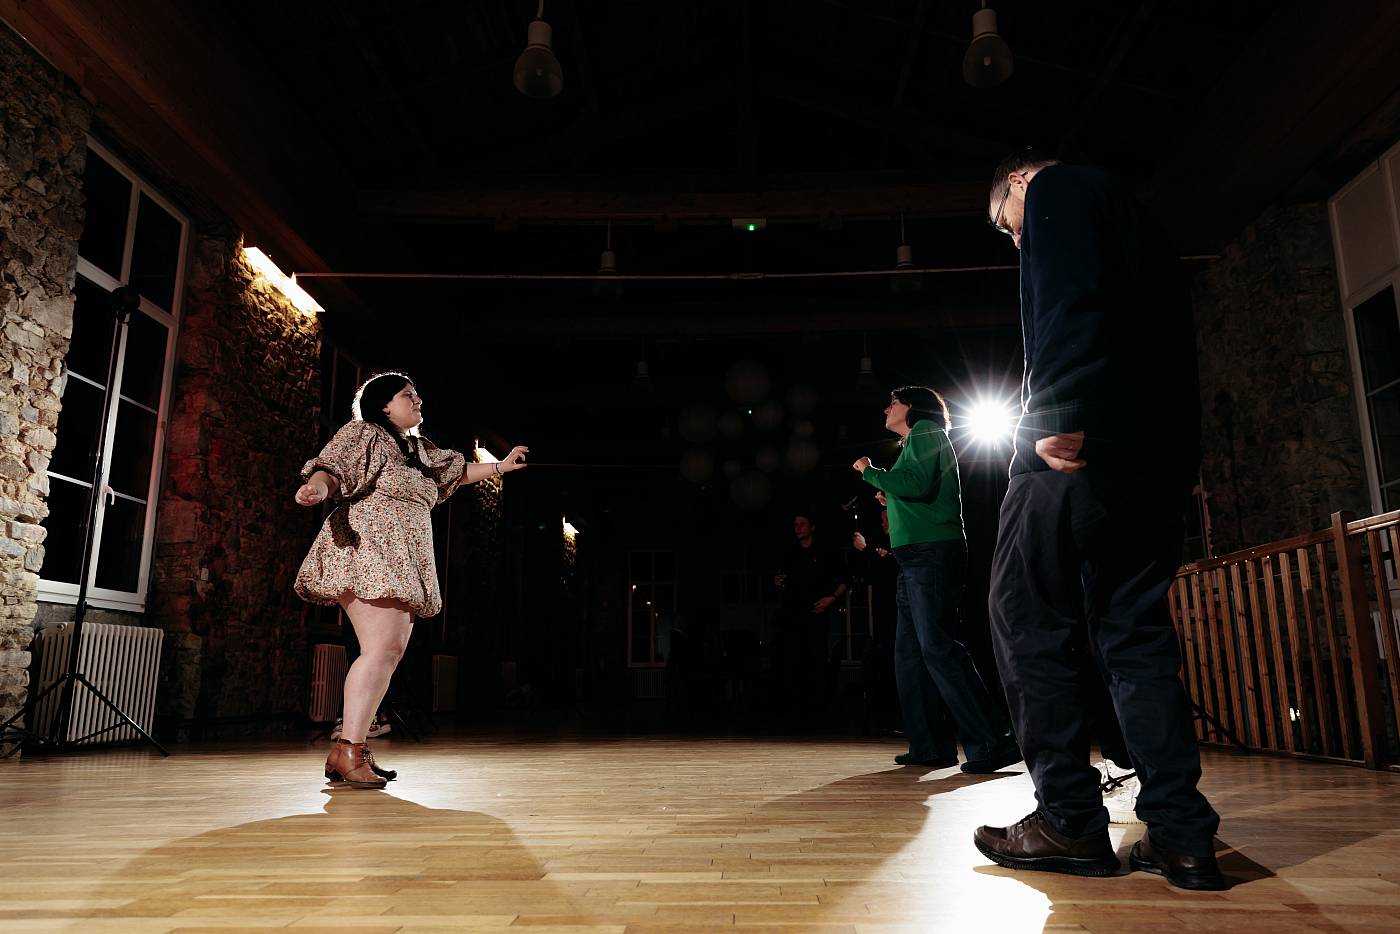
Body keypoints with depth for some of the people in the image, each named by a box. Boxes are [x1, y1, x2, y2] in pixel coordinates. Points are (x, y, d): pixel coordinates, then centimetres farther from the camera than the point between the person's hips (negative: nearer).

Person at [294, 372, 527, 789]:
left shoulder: (420, 449, 23)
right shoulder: (362, 433, 0)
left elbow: (456, 470, 37)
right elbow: (330, 468, -14)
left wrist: (501, 466, 39)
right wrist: (318, 488, -36)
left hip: (402, 563, 9)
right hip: (367, 550, -9)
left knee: (393, 651, 4)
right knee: (382, 647, -19)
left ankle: (351, 751, 9)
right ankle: (348, 752, -17)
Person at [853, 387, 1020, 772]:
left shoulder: (926, 431, -1)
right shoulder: (916, 441, 27)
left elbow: (918, 484, -18)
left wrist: (870, 473, -8)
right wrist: (893, 501, 26)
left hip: (932, 553, -10)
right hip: (916, 558, 10)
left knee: (937, 647, -16)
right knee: (910, 652, 6)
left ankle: (991, 741, -14)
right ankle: (931, 746, 8)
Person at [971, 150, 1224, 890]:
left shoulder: (1058, 190, 6)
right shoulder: (1133, 218, 31)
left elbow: (1067, 305, -14)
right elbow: (1172, 325, 25)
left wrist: (1056, 417, -20)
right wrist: (1173, 450, 21)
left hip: (1085, 443, -9)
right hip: (1160, 452, 9)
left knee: (1027, 620, -2)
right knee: (1137, 632, 7)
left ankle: (1070, 821, 0)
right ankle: (1181, 834, 5)